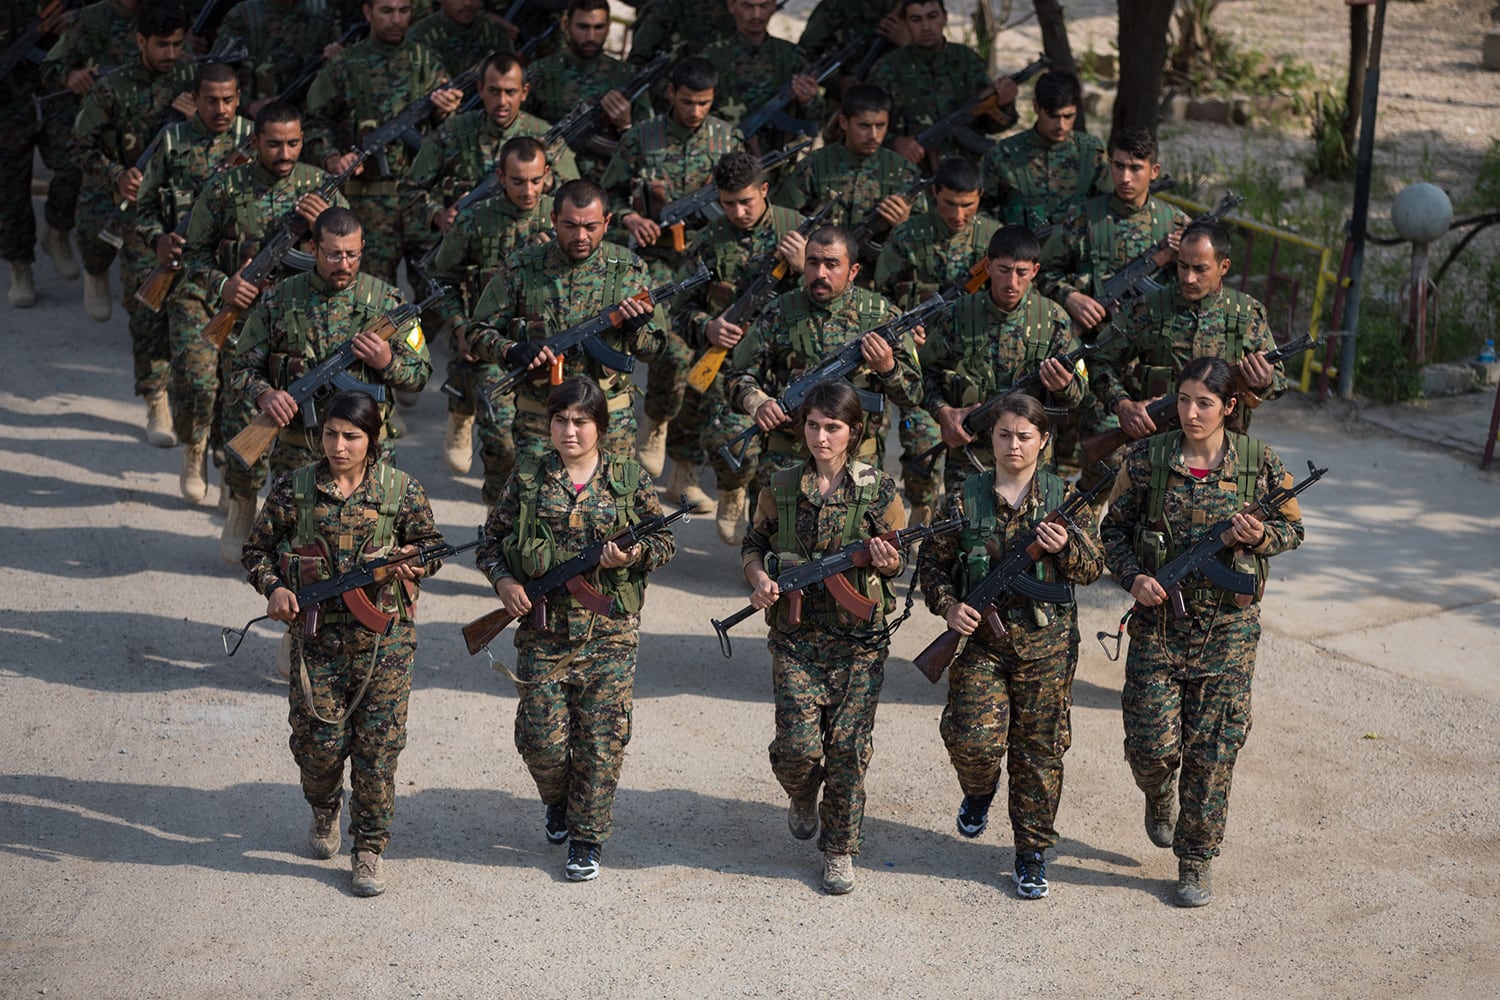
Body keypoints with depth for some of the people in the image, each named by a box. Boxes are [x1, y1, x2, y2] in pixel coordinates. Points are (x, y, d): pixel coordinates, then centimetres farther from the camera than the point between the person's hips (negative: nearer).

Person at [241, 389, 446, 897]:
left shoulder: (402, 490, -3)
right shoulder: (294, 489, -2)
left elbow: (432, 547, 8)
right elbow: (256, 550, 7)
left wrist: (412, 562, -14)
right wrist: (274, 587, -11)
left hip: (384, 638, 0)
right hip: (316, 636, 1)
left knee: (378, 745, 1)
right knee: (319, 740, 3)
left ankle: (369, 848, 16)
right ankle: (324, 809, 38)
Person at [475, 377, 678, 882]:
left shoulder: (629, 478, 1)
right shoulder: (527, 478, 3)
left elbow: (664, 541, 6)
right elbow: (491, 539, 10)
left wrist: (633, 556, -14)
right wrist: (503, 580, -7)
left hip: (610, 632, -1)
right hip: (542, 629, 1)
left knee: (601, 740, -1)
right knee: (542, 737, 1)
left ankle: (587, 838, 14)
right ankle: (557, 801, 33)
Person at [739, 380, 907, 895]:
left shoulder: (879, 490, -3)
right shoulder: (782, 488, 2)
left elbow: (902, 558, 5)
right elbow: (753, 543, 14)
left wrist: (887, 561, -19)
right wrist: (759, 577, -6)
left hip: (860, 639, -1)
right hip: (795, 635, 1)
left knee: (848, 746, 0)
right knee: (798, 744, -7)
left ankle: (840, 850, 16)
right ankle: (803, 798, 29)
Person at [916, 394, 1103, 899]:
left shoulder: (1063, 496, 1)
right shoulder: (965, 496, 0)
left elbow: (1093, 567, 1)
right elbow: (932, 561, 6)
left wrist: (1065, 547, -19)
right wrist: (948, 606, -10)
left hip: (1046, 644, 0)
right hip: (981, 639, 0)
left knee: (1039, 750, 4)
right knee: (973, 737, -13)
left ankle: (1032, 853, 19)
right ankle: (980, 791, 24)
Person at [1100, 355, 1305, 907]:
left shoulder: (1260, 463, -4)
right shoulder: (1146, 458, -4)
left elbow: (1292, 528, 7)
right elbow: (1114, 529, 5)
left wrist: (1260, 536, -15)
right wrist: (1133, 577, -12)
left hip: (1228, 626, 0)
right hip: (1158, 619, 0)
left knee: (1211, 750, 3)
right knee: (1153, 745, -1)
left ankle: (1197, 860, 19)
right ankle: (1159, 797, 36)